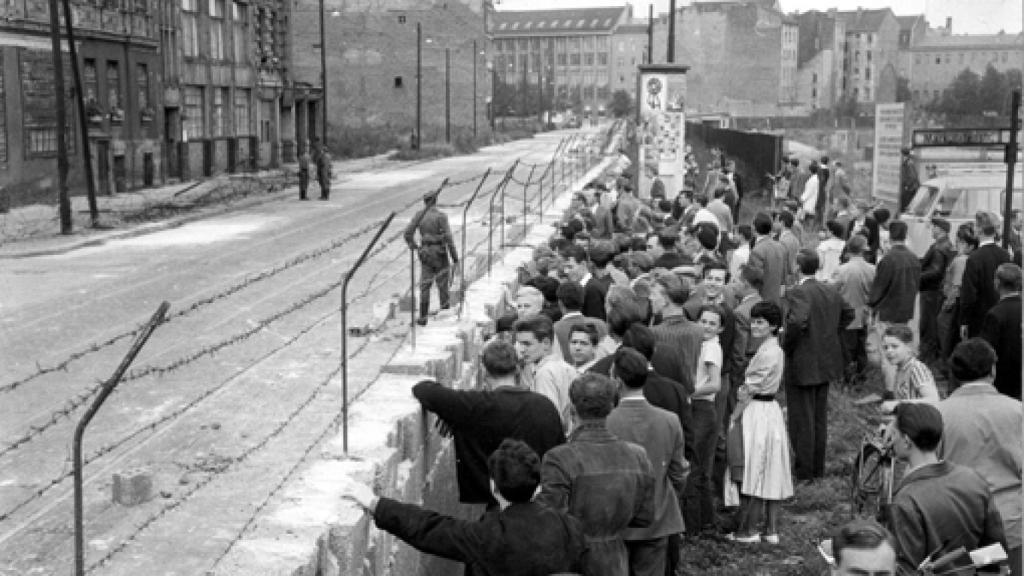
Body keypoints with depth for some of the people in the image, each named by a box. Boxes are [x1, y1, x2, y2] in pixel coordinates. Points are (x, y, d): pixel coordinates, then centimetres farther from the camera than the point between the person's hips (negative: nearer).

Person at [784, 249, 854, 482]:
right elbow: (848, 314, 19)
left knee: (802, 419, 3)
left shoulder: (797, 293, -20)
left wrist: (787, 346, -19)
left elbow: (797, 321, -35)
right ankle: (818, 467, 26)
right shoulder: (831, 292, 6)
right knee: (820, 417, 17)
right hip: (826, 364, 7)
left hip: (802, 366, -7)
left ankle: (804, 471, 11)